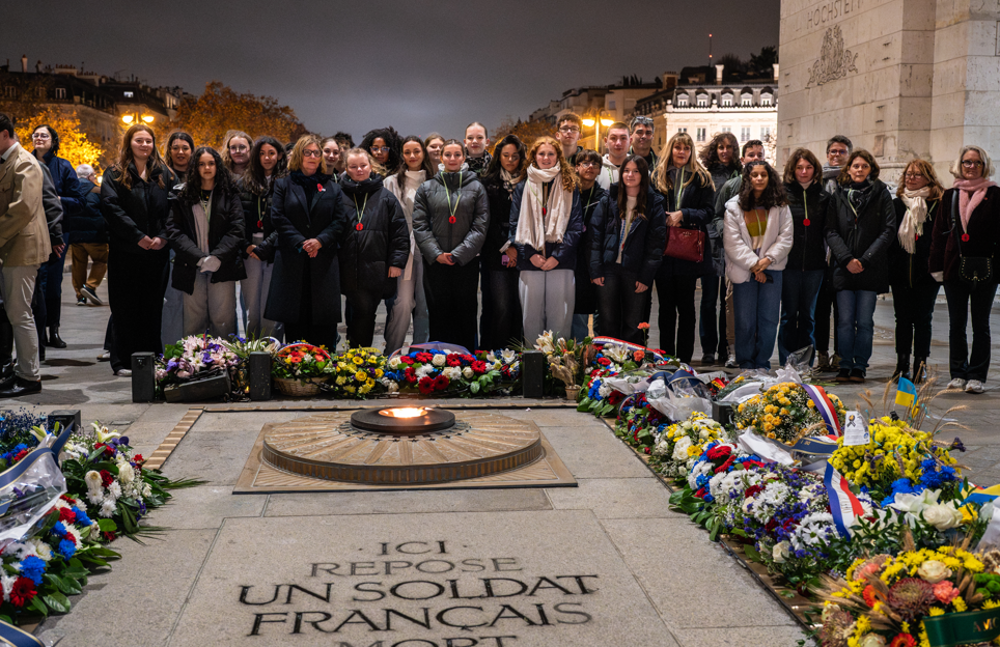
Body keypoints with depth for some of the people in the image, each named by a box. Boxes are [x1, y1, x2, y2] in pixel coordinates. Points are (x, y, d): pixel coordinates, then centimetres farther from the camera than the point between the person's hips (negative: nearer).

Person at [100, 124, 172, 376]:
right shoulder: (115, 174, 3)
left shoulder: (164, 174, 12)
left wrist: (163, 236, -9)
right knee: (125, 308, 1)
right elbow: (111, 207, -9)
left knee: (153, 307, 6)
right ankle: (123, 361, 7)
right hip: (125, 251, -2)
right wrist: (137, 236, -15)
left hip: (157, 251, 3)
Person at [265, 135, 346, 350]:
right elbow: (278, 218, 0)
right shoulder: (283, 184, 10)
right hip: (292, 261, -1)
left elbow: (340, 221, 5)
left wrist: (320, 241, -11)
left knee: (324, 322, -2)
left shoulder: (332, 187, 14)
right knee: (294, 321, -1)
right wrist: (300, 242, -12)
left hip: (324, 260, 1)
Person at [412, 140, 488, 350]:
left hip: (466, 262, 0)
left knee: (465, 315, 3)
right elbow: (420, 226, 2)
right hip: (435, 263, 1)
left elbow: (480, 227, -1)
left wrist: (458, 254, -11)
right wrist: (436, 254, -10)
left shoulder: (476, 188, 5)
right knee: (438, 315, 4)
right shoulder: (426, 188, 7)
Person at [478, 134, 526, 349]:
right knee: (501, 307, -5)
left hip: (521, 254, 2)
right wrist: (506, 247, -6)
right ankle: (494, 354, 3)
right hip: (496, 255, -2)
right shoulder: (488, 183, 5)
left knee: (518, 307, 0)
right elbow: (487, 221, -1)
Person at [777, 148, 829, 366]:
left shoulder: (823, 196, 8)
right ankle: (786, 364, 9)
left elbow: (828, 230, 11)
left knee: (808, 315, 8)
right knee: (789, 314, 2)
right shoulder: (783, 193, 1)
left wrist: (827, 256, 3)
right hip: (789, 263, -2)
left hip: (814, 264, 2)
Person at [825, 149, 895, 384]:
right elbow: (831, 231, 4)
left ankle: (859, 367, 9)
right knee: (845, 321, 1)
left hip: (871, 268, -1)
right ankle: (845, 366, 9)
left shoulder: (881, 193, 4)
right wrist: (846, 259, -10)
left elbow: (889, 230, -2)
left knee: (865, 321, 1)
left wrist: (865, 260, -10)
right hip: (843, 267, 1)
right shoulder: (838, 195, 9)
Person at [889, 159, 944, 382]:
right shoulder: (896, 204, 10)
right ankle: (902, 364, 14)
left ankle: (920, 364, 11)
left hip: (926, 272, -3)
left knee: (923, 318, 3)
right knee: (903, 318, 6)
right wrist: (888, 266, 3)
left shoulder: (937, 204, -1)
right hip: (900, 271, 3)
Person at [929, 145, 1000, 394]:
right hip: (955, 268, 3)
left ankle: (977, 376, 10)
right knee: (956, 325, 8)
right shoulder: (950, 196, 9)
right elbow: (940, 232, 9)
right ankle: (958, 373, 17)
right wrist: (937, 266, 3)